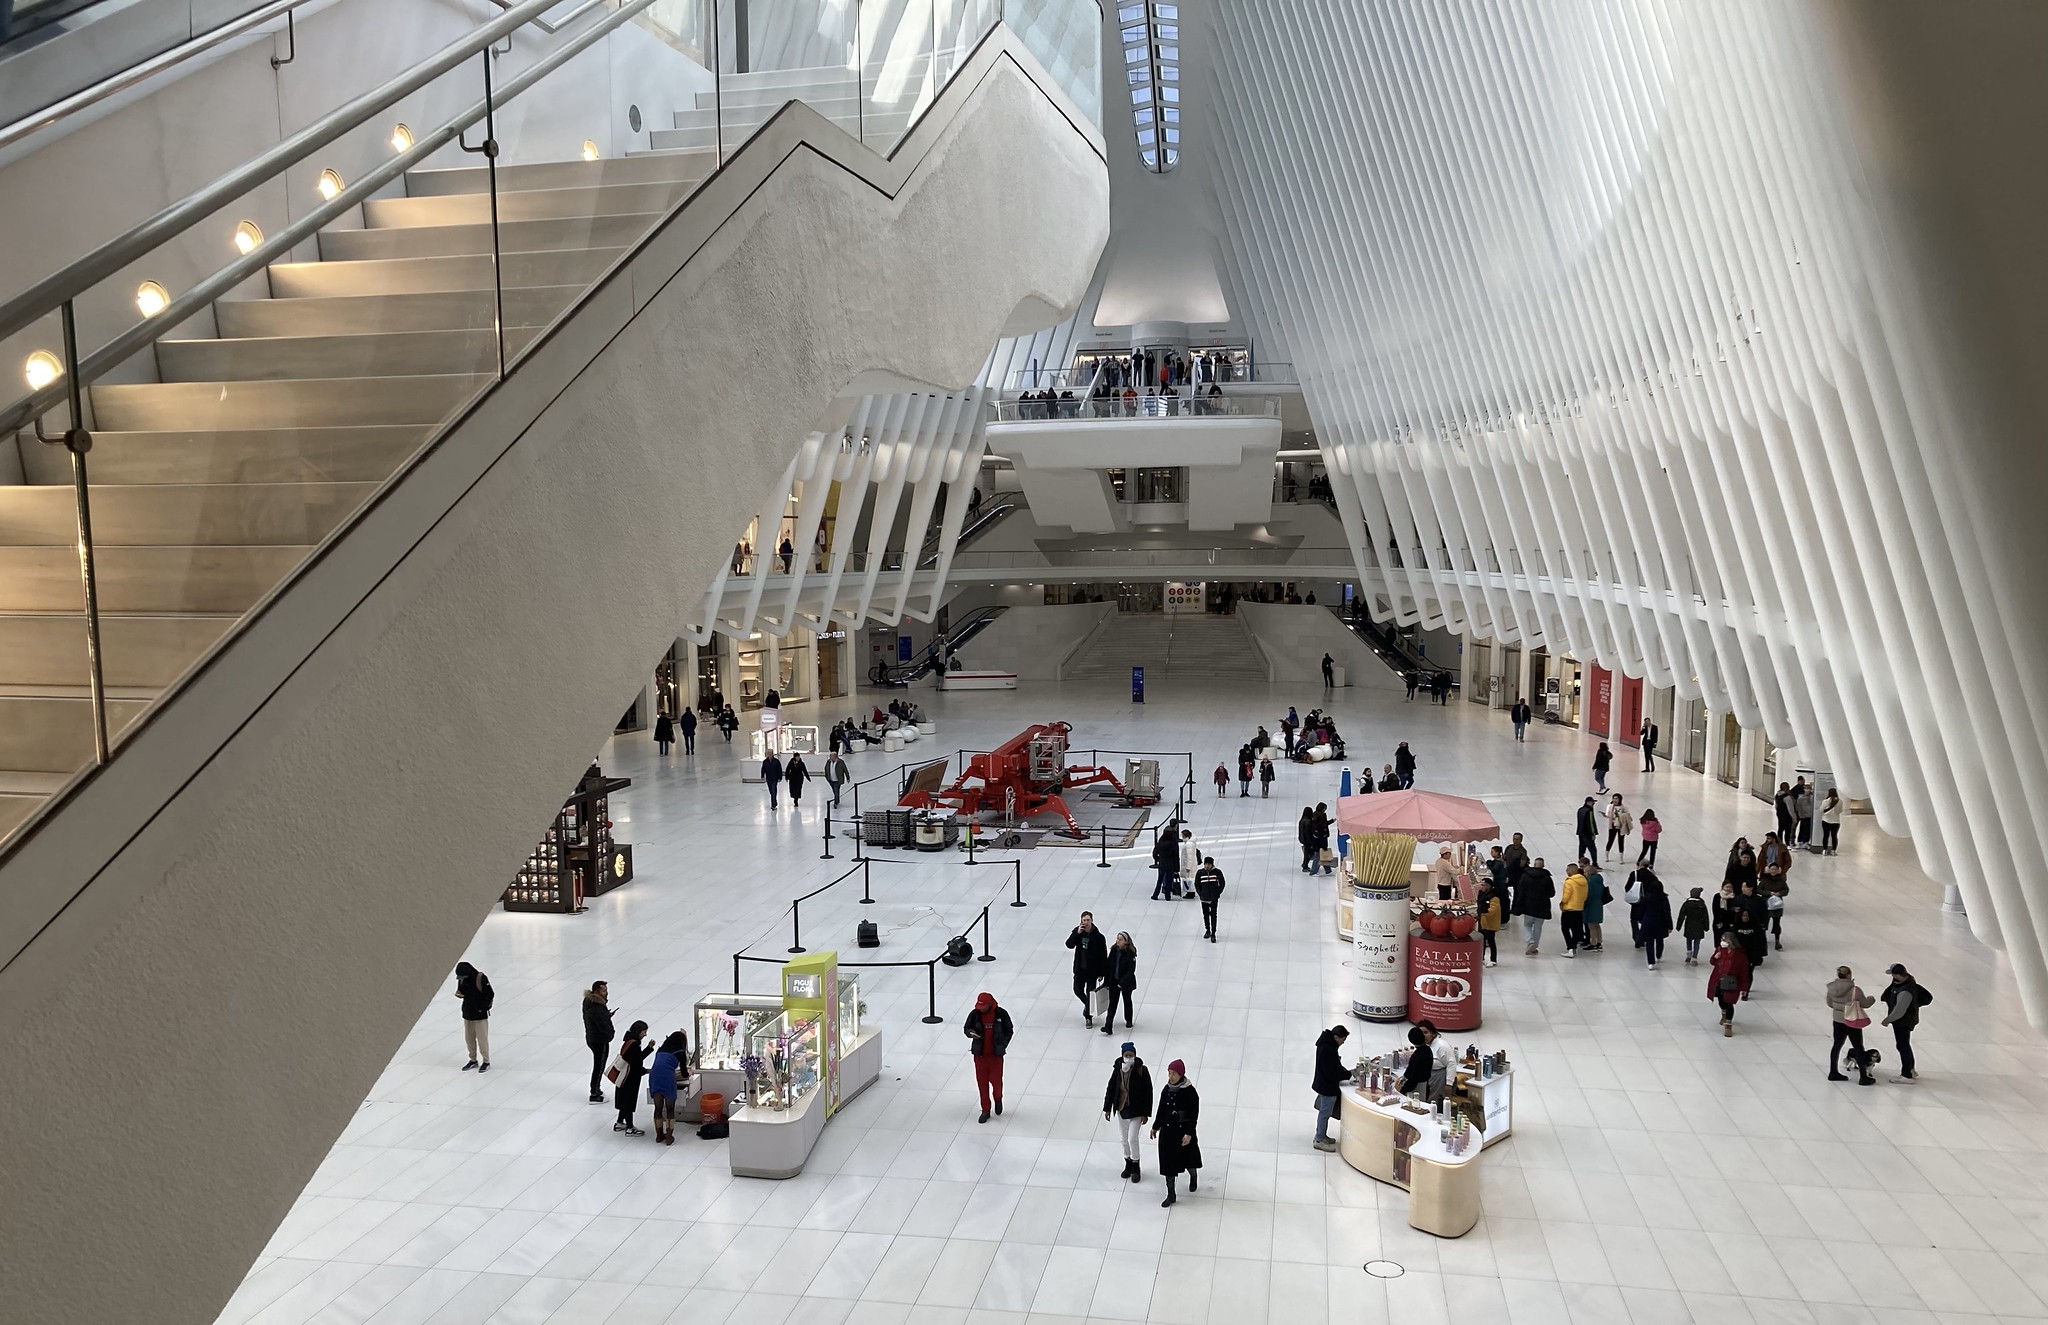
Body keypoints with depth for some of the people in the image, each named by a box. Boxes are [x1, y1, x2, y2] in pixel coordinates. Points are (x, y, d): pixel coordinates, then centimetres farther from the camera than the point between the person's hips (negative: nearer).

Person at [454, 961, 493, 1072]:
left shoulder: (480, 978, -20)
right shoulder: (462, 978, -2)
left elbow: (490, 994, -15)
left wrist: (482, 1008, -17)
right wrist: (459, 993, -9)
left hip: (480, 1015, -6)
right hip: (467, 1013, 6)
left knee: (482, 1038, 0)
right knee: (469, 1038, 13)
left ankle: (486, 1062, 12)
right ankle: (473, 1060, 28)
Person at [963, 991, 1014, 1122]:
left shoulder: (1001, 1014, -11)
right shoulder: (974, 1014, -8)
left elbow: (1009, 1031, 1)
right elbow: (966, 1027, 5)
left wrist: (1002, 1045, -7)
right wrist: (970, 1032, -18)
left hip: (996, 1054, -2)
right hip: (979, 1054, 2)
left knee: (996, 1080, 4)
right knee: (982, 1082, 7)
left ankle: (998, 1099, 37)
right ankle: (985, 1110, 21)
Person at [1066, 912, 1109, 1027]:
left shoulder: (1098, 936, -16)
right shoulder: (1077, 931, -6)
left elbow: (1103, 956, -11)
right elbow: (1069, 944, -15)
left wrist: (1101, 973, -10)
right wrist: (1077, 933, -27)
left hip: (1092, 970, -4)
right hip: (1079, 969, 4)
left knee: (1090, 993, 4)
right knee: (1078, 990, 14)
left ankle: (1088, 1017, 17)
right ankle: (1087, 1005, 42)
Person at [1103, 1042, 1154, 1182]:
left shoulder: (1142, 1070, -17)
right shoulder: (1117, 1069, -7)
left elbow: (1148, 1092, -12)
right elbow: (1110, 1088, 4)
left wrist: (1145, 1113, -12)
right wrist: (1107, 1108, 4)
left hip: (1136, 1111, -4)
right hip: (1121, 1109, 4)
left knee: (1132, 1138, -5)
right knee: (1123, 1138, 14)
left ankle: (1135, 1168, 15)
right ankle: (1128, 1164, 35)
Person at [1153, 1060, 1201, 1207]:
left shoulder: (1189, 1091, -18)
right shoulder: (1166, 1089, -2)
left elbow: (1194, 1114, -16)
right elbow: (1161, 1110, 9)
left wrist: (1189, 1133, -21)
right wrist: (1155, 1127, 15)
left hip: (1184, 1131, -4)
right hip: (1167, 1130, 4)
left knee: (1188, 1158, 16)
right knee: (1168, 1162, 5)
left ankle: (1193, 1177, 50)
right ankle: (1171, 1195, 15)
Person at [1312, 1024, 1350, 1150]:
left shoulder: (1327, 1045, 4)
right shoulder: (1327, 1050, -29)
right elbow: (1332, 1073, -26)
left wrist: (1346, 1072, 3)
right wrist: (1348, 1074, -16)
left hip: (1324, 1084, 10)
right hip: (1328, 1087, -10)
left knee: (1324, 1112, 21)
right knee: (1325, 1113, 2)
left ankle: (1321, 1136, 33)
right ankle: (1320, 1140, 12)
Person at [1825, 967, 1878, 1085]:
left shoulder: (1831, 989, -7)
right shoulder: (1855, 990, -23)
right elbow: (1865, 1004, -10)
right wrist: (1871, 999, 11)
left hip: (1837, 1021, 5)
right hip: (1852, 1023, -5)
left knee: (1837, 1045, 17)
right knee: (1858, 1048, 8)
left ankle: (1833, 1073, 26)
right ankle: (1863, 1077, 15)